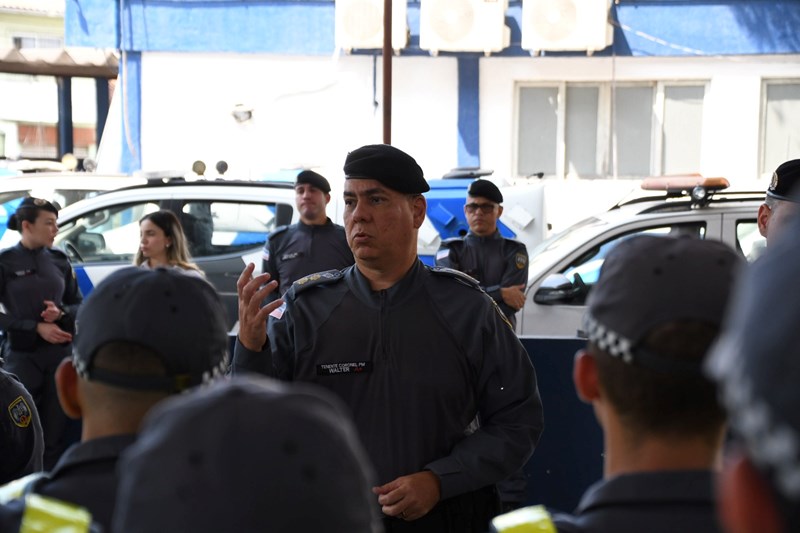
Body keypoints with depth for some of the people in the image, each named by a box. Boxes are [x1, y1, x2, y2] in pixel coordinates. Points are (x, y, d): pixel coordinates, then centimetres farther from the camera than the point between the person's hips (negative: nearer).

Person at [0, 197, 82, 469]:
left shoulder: (59, 260, 7)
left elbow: (78, 303, 13)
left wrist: (61, 312, -8)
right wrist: (36, 327, -15)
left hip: (60, 352, 4)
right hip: (22, 355, -4)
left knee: (56, 433, 4)